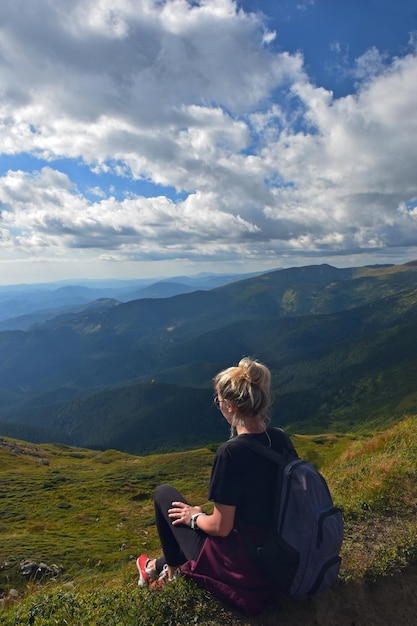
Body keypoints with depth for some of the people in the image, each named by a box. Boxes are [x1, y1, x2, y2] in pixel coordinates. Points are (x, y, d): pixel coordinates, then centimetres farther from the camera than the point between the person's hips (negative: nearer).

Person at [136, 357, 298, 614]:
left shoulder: (231, 452, -29)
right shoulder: (281, 439, -7)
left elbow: (220, 527, -21)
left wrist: (194, 517, -1)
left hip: (239, 564, -6)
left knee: (164, 493, 10)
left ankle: (172, 567, 30)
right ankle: (163, 564, 35)